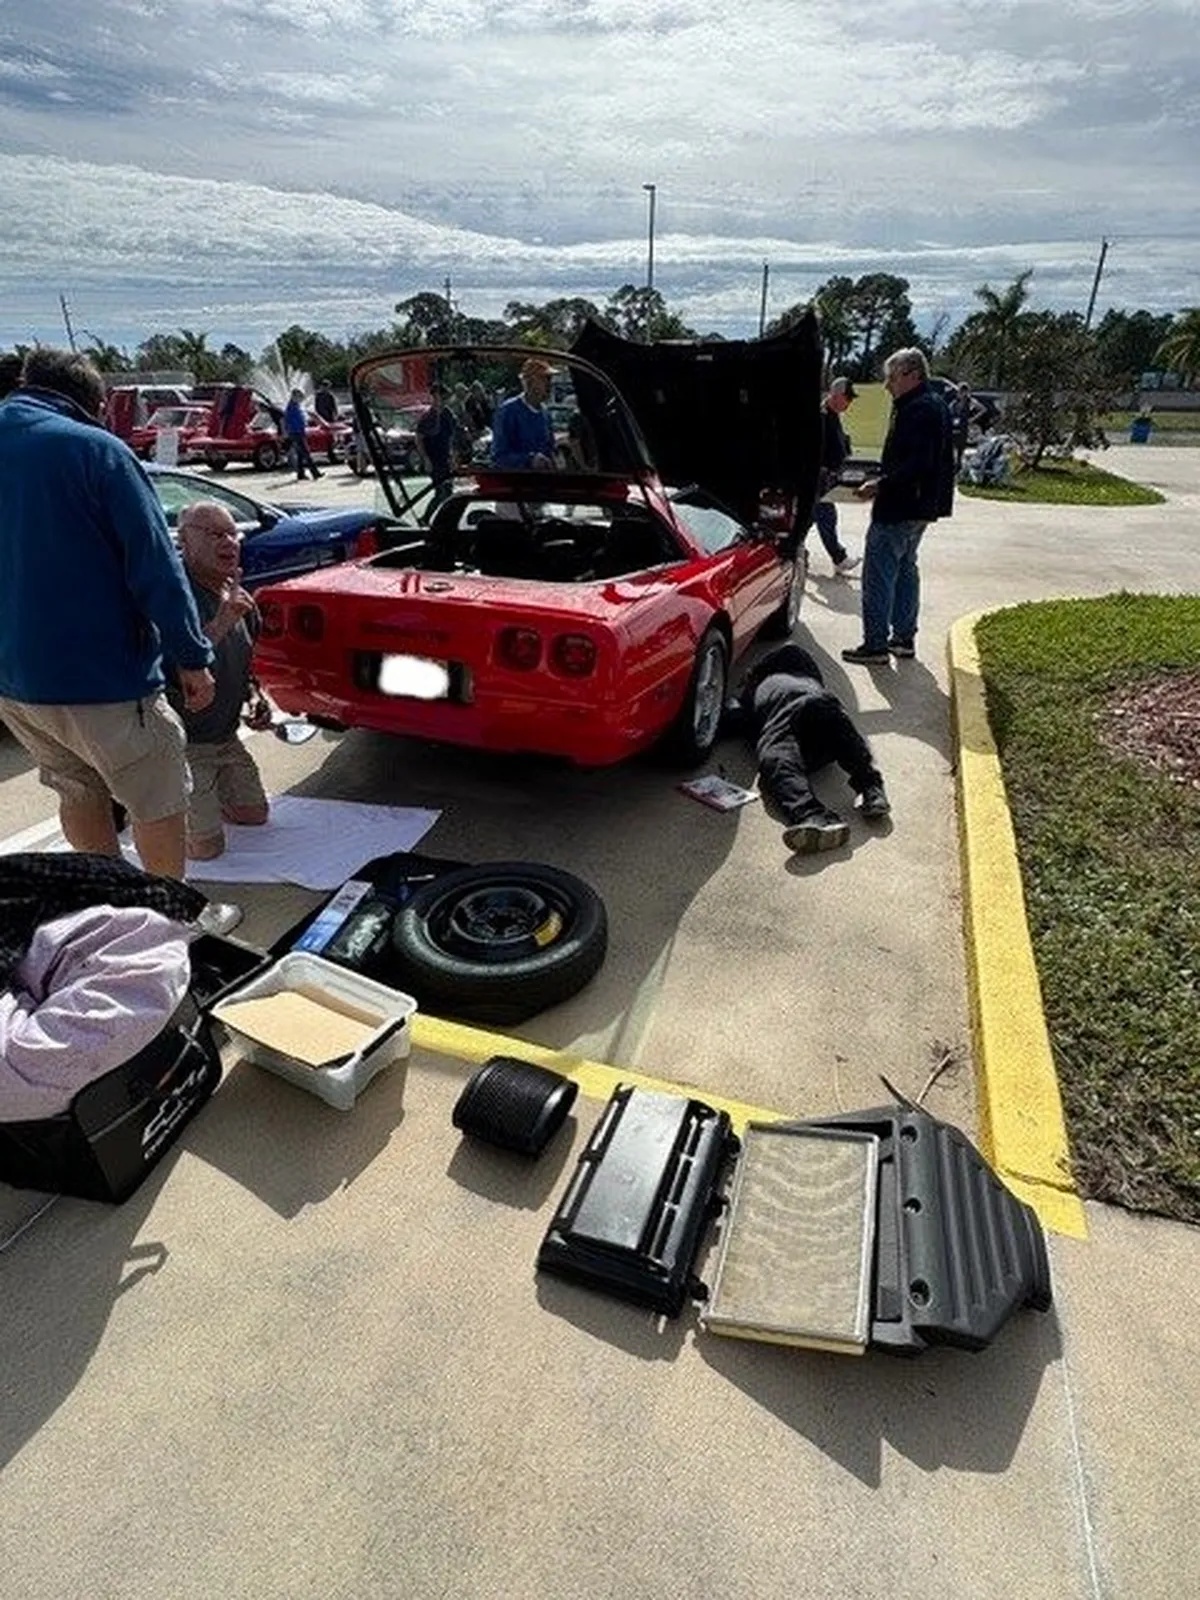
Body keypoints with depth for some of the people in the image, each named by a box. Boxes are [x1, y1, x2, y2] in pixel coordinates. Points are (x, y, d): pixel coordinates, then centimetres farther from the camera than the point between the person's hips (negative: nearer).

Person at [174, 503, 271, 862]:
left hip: (226, 738, 8)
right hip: (180, 741, -8)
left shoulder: (238, 597, 6)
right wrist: (221, 622, -36)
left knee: (254, 815, 17)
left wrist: (255, 698, 2)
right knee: (206, 846, -8)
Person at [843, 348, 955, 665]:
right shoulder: (935, 406, 16)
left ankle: (875, 644, -4)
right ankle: (904, 638, 25)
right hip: (920, 506, 11)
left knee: (879, 574, -6)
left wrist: (880, 485, -22)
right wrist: (883, 482, 13)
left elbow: (918, 463, -26)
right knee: (905, 569, 18)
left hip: (898, 508, -11)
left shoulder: (918, 410, -17)